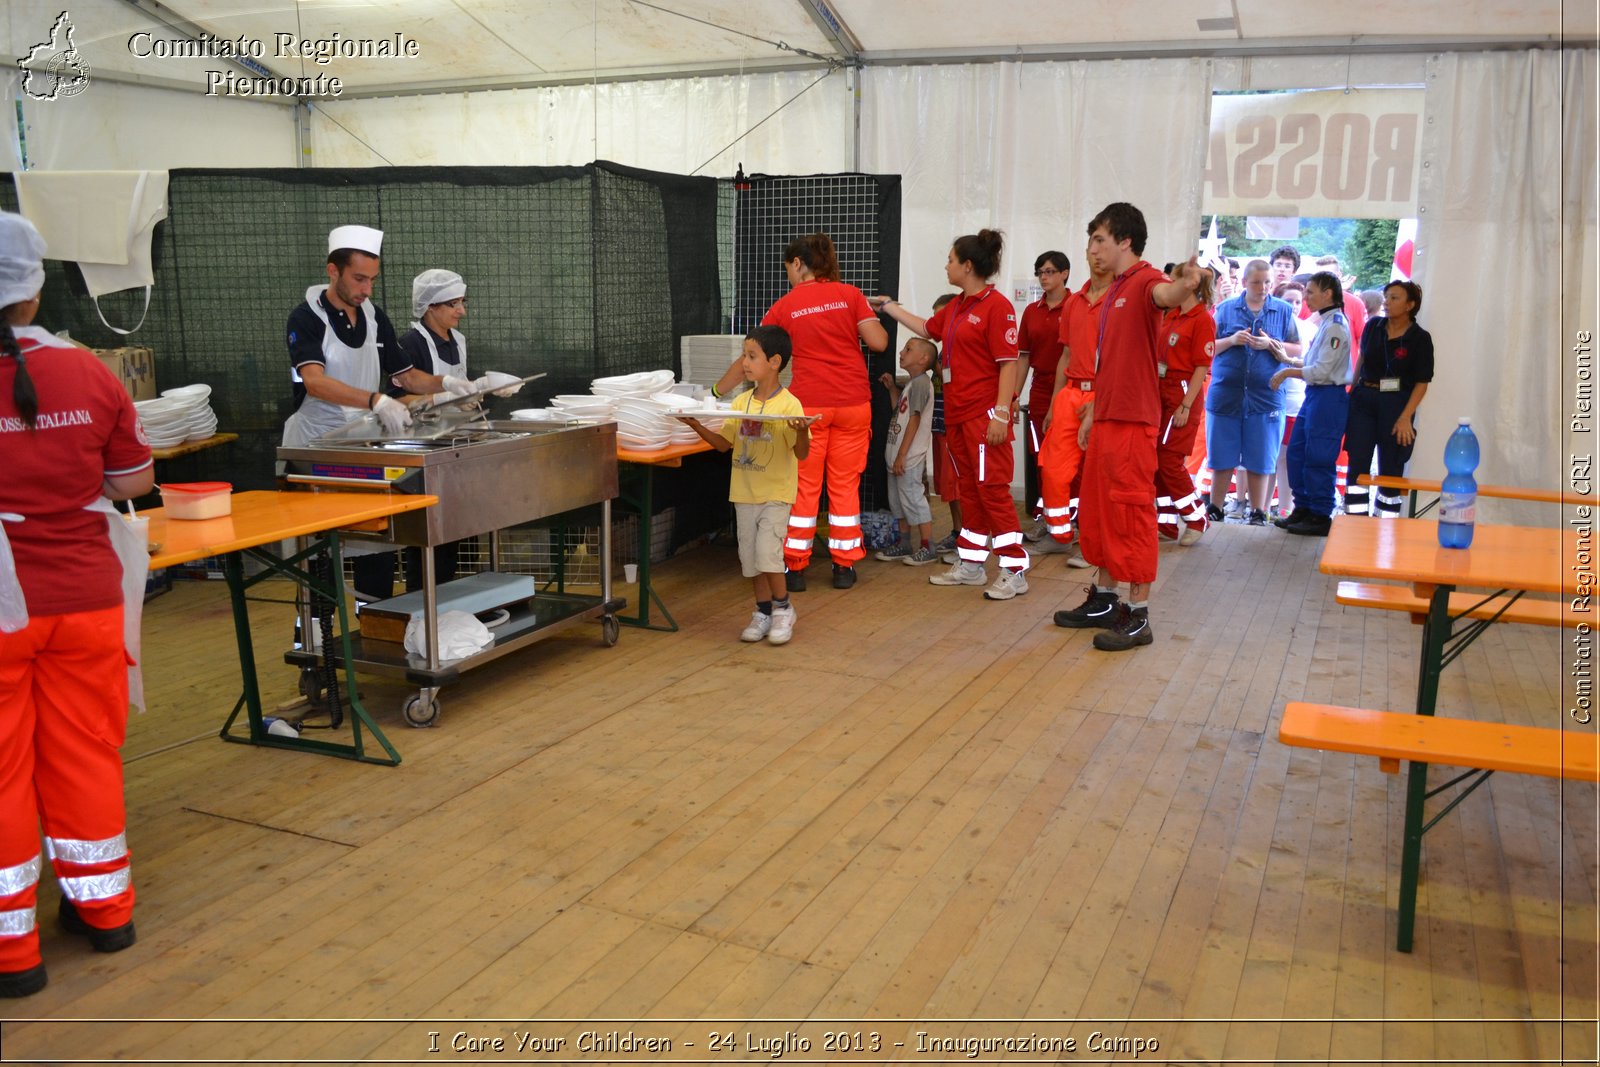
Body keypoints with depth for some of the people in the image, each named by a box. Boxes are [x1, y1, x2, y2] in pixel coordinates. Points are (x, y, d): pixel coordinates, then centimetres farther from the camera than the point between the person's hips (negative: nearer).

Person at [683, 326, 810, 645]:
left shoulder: (789, 404, -12)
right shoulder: (741, 402, 5)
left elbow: (802, 453, -15)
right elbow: (724, 443, 10)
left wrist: (801, 432, -35)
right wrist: (698, 426, -3)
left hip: (776, 493, -6)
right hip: (745, 491, 6)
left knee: (767, 553, -12)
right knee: (750, 555, 10)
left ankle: (783, 609, 9)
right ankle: (763, 612, 24)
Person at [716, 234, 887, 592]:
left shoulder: (785, 306, 2)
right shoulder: (850, 295, 2)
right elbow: (879, 342, -3)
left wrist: (717, 391, 18)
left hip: (809, 405, -1)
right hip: (853, 403, 1)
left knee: (804, 486, 7)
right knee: (845, 485, 9)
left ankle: (795, 566, 12)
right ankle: (844, 566, 14)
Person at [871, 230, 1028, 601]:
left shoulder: (997, 306, -12)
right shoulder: (956, 307, 14)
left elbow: (1008, 363, -16)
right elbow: (927, 328, 33)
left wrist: (1001, 413, -21)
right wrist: (888, 305, 36)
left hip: (984, 414, -9)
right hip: (957, 413, 9)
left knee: (992, 488, -8)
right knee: (969, 488, 14)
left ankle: (1014, 572, -2)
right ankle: (970, 564, 22)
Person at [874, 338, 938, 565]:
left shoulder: (920, 382, -13)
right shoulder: (910, 384, 17)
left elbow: (914, 420, -18)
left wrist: (902, 455, -19)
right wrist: (892, 388, 14)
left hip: (910, 456, -10)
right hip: (899, 455, 10)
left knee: (913, 499, -6)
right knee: (898, 500, 15)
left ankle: (927, 548, 0)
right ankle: (904, 544, 25)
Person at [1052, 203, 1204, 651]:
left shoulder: (1144, 280, -10)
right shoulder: (1112, 293, 19)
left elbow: (1164, 295, -36)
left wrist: (1182, 287, -59)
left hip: (1132, 420, -10)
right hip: (1105, 418, 10)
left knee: (1132, 513, -5)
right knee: (1098, 509, 15)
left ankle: (1138, 615, 2)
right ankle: (1104, 599, 27)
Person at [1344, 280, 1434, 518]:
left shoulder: (1420, 338, -7)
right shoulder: (1374, 327, 4)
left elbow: (1421, 383, -8)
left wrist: (1405, 417, -17)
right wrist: (1352, 391, 16)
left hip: (1396, 404, -3)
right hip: (1363, 400, 3)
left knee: (1390, 468, 4)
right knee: (1357, 462, -3)